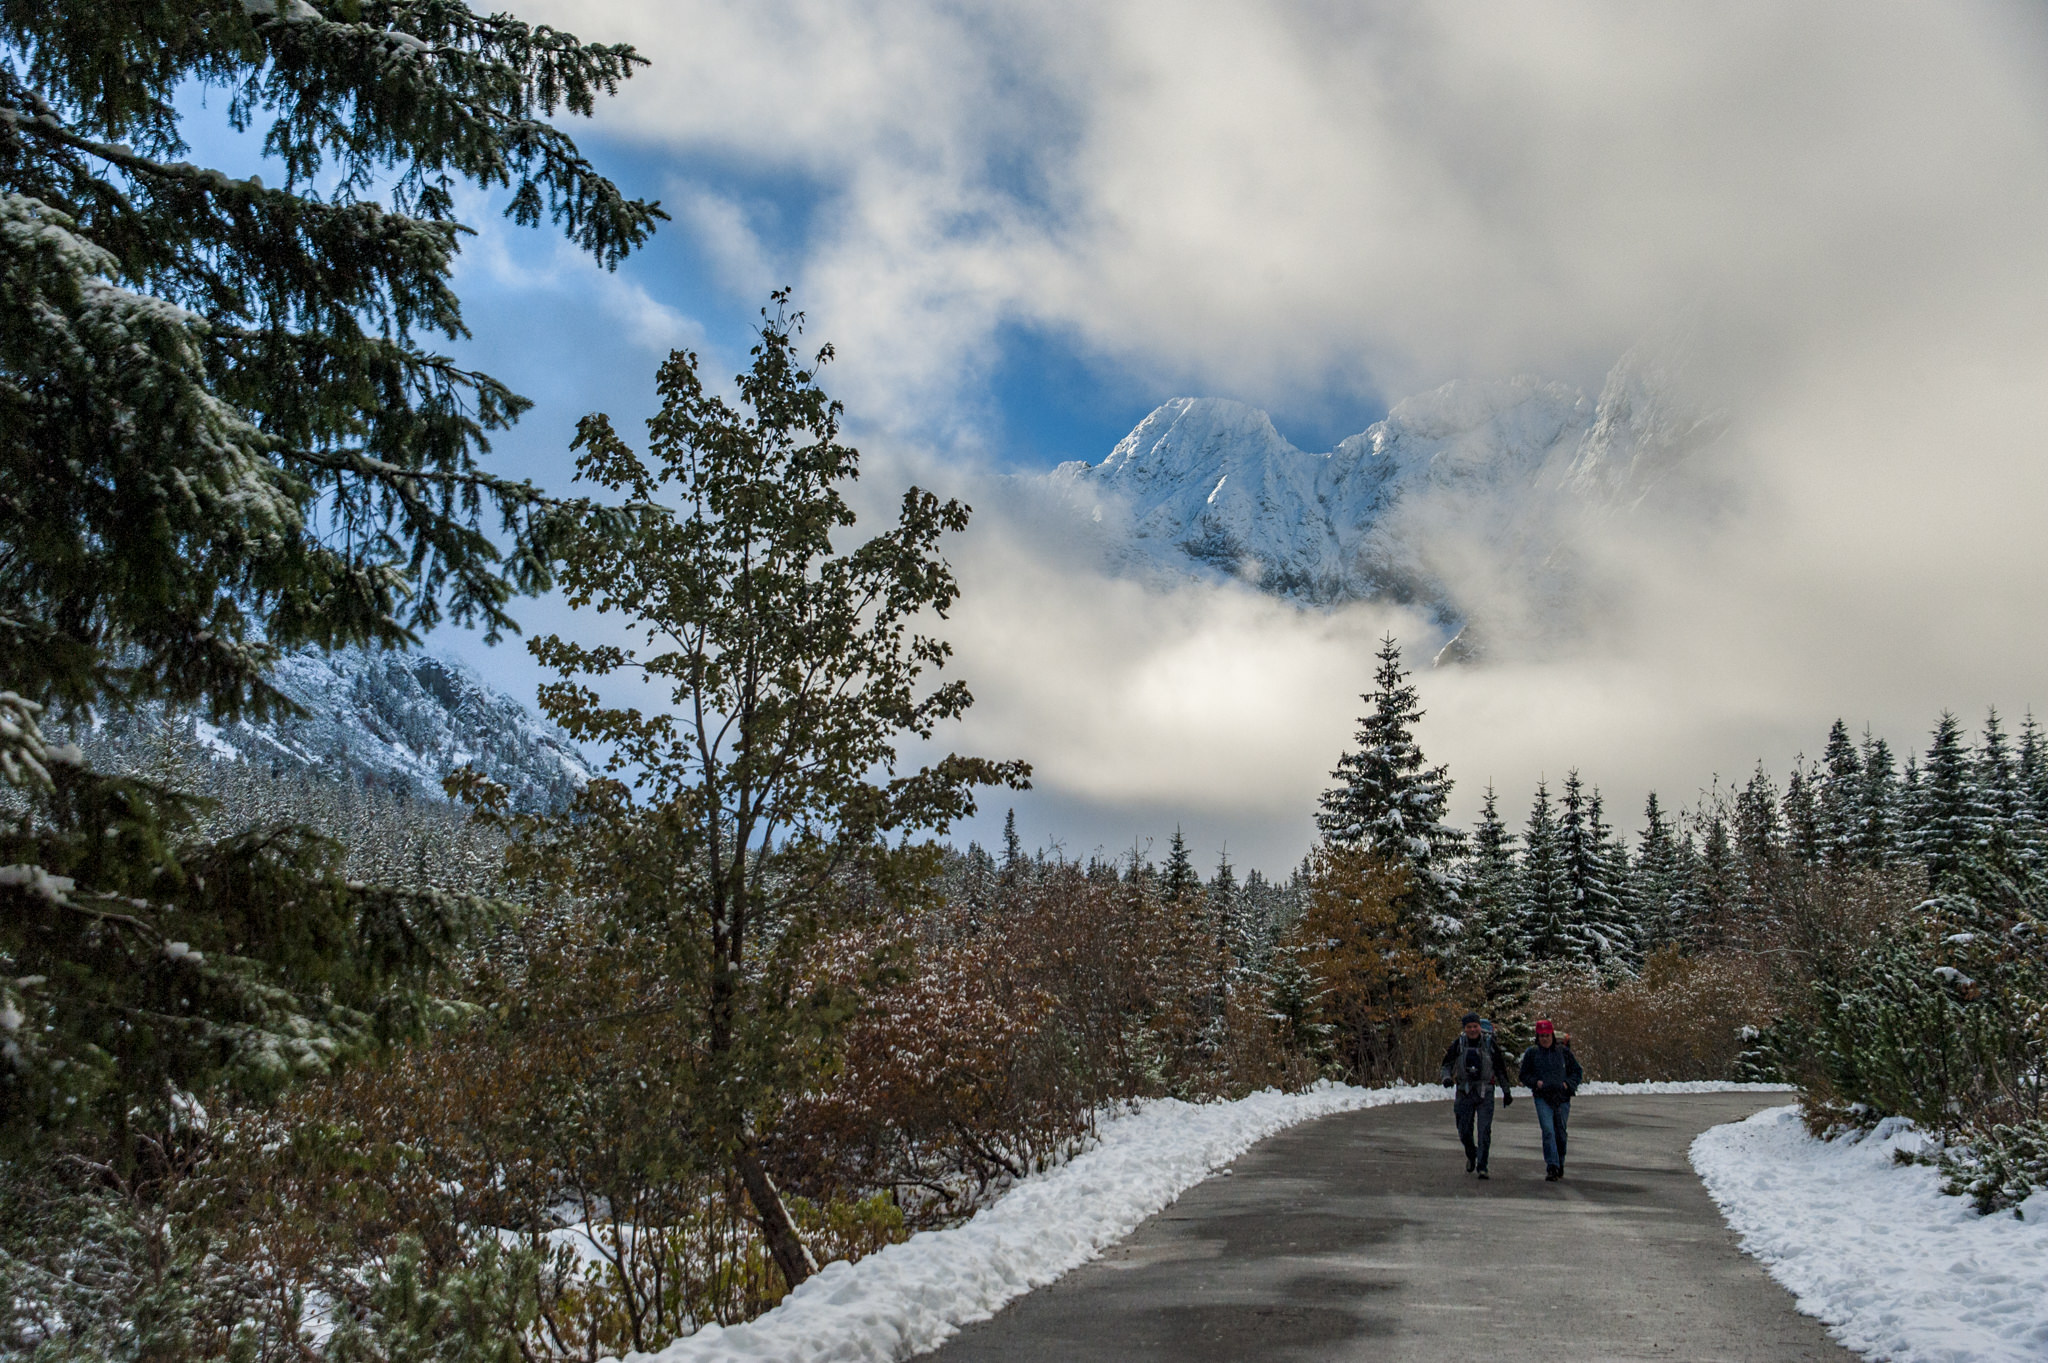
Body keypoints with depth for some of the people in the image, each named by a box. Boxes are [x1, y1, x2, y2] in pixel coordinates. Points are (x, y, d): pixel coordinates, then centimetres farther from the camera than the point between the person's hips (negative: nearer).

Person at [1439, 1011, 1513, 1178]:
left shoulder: (1489, 1042, -1)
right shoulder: (1458, 1043, 0)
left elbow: (1500, 1068, 8)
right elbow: (1447, 1063, 5)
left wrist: (1506, 1091, 12)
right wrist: (1446, 1077, -17)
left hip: (1485, 1091, -1)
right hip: (1464, 1091, 1)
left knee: (1484, 1131, -9)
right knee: (1464, 1132, 7)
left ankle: (1482, 1167, -4)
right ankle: (1471, 1156, 36)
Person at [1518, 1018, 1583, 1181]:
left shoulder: (1564, 1052, 9)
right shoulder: (1531, 1053, 8)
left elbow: (1577, 1072, 15)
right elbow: (1524, 1075, 14)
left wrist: (1568, 1084, -3)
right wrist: (1536, 1082, -5)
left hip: (1562, 1098, 1)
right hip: (1542, 1098, -1)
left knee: (1560, 1133, 8)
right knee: (1548, 1131, -17)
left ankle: (1560, 1164, 29)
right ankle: (1552, 1168, -21)